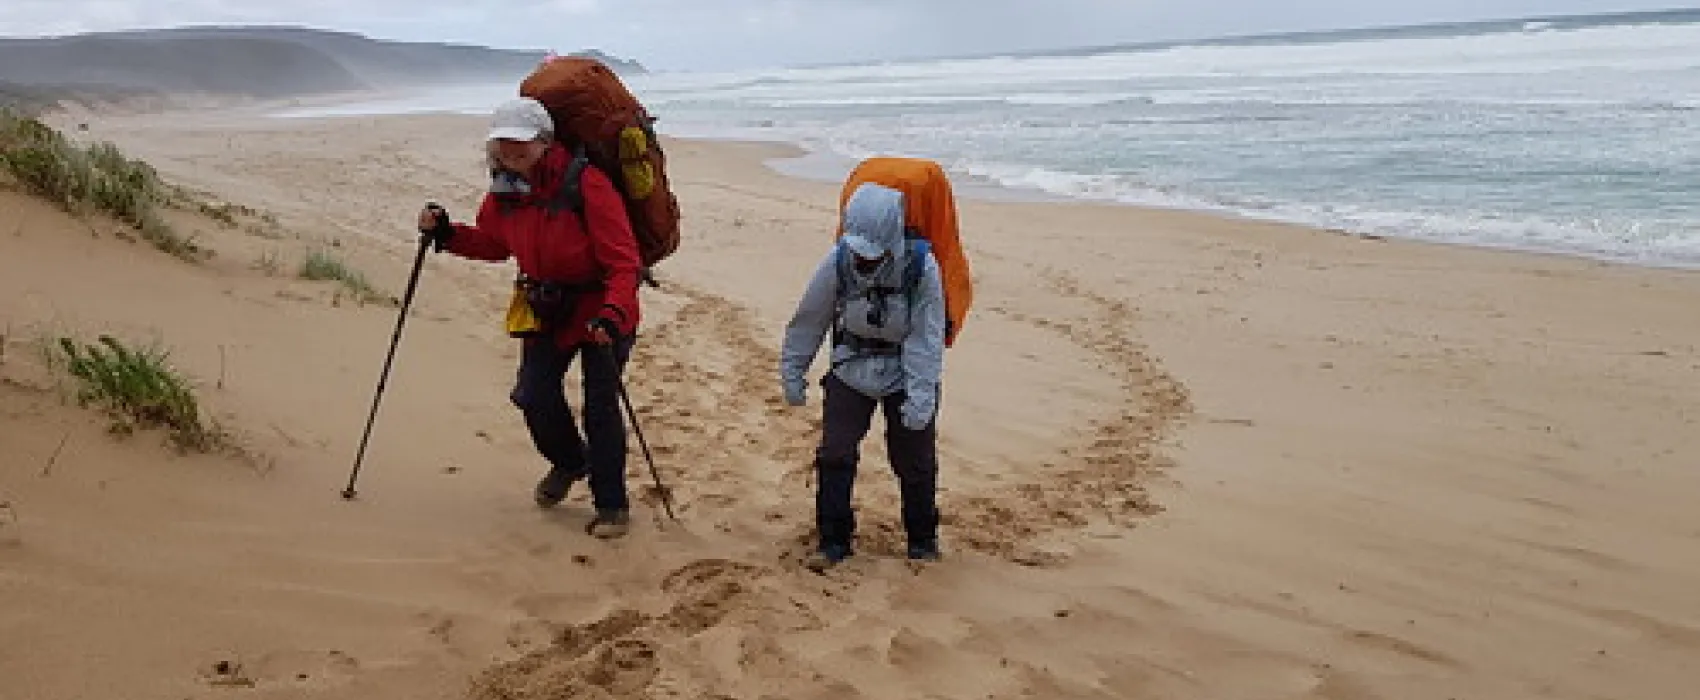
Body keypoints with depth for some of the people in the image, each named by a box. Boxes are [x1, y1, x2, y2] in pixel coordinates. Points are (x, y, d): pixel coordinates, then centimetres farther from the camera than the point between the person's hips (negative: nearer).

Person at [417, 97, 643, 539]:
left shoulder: (586, 184, -24)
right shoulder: (504, 191, -3)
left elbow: (623, 261, -26)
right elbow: (493, 244, 16)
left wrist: (611, 313, -40)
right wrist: (444, 233, 0)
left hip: (602, 311, -6)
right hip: (545, 311, 6)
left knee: (600, 407, -5)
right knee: (534, 396, 2)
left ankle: (612, 506, 12)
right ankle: (569, 462, 34)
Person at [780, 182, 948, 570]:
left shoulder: (921, 268, -23)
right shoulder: (839, 262, -18)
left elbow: (927, 337, -19)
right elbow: (809, 320, -3)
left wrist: (921, 395, -25)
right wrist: (793, 372, 4)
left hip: (907, 375, -1)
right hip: (852, 371, 2)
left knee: (915, 461, 6)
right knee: (834, 455, -3)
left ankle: (923, 539, 27)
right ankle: (834, 540, 12)